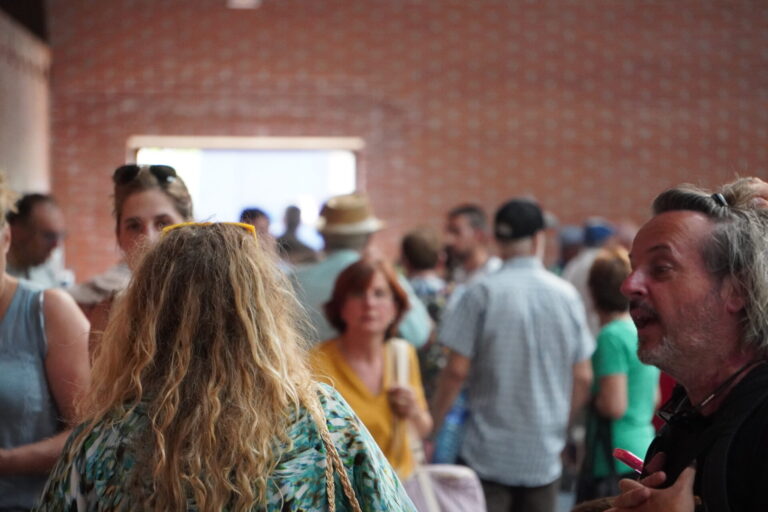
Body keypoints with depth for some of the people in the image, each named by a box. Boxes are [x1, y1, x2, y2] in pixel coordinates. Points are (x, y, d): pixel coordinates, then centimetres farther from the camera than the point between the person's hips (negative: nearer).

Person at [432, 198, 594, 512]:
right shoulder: (567, 295, 2)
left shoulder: (483, 292, -9)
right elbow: (582, 377, 5)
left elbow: (456, 370, -11)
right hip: (544, 455, 3)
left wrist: (432, 426, 1)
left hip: (489, 452, -3)